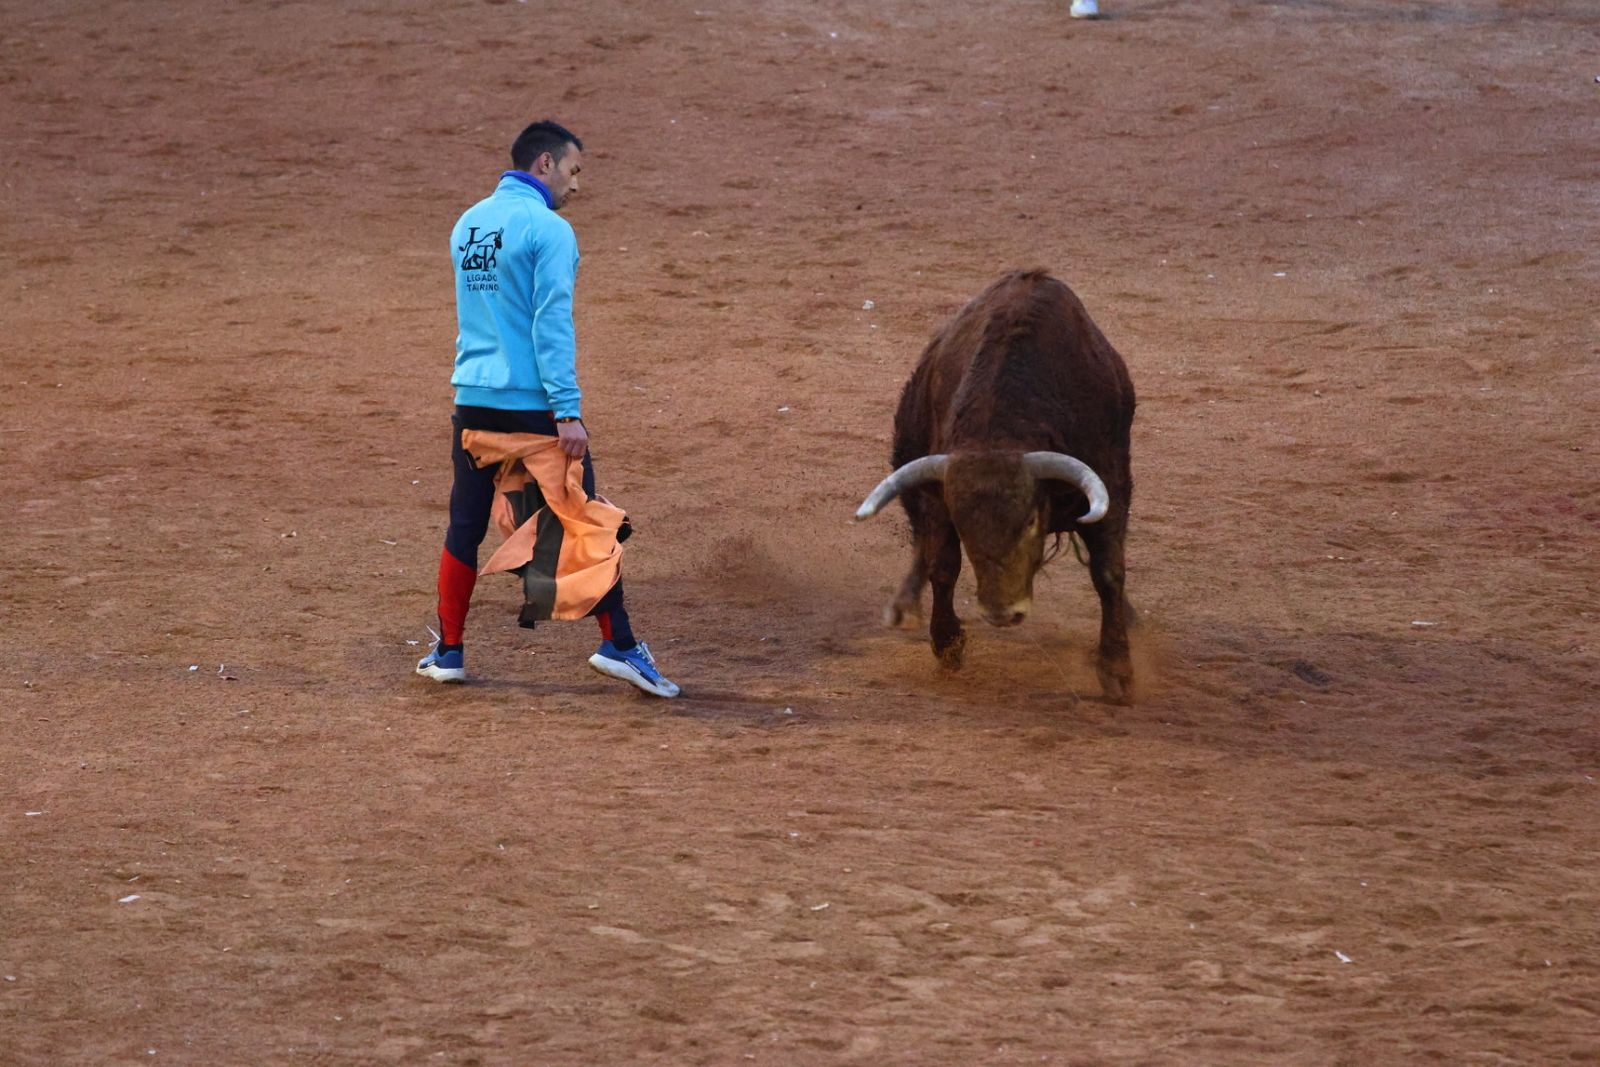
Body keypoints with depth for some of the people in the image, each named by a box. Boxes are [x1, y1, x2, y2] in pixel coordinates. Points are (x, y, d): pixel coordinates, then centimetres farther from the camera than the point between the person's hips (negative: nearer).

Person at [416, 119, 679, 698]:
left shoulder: (468, 224, 12)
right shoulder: (548, 229, -11)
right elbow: (552, 325, -17)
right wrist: (568, 411, -19)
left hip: (473, 400, 6)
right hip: (534, 404, -6)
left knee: (464, 526, 12)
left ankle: (448, 651, 14)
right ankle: (618, 644, 0)